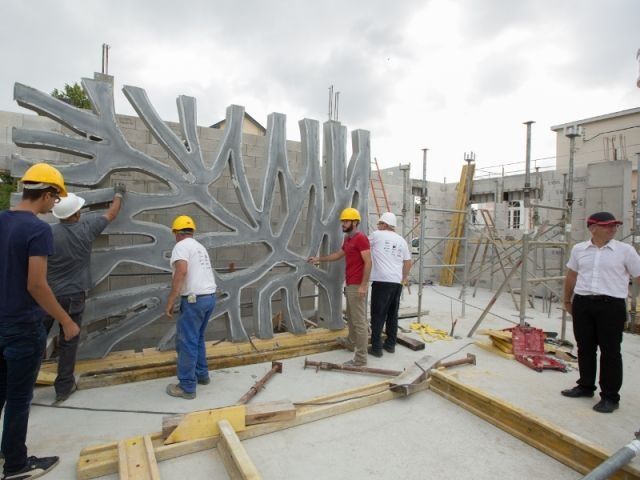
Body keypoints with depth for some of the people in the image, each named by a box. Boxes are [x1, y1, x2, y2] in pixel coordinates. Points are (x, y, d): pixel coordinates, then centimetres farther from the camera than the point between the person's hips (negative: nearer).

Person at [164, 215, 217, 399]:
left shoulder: (181, 246, -7)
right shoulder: (200, 247, 20)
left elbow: (182, 271, -23)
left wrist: (170, 302, -21)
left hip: (194, 299, -9)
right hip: (210, 296, 9)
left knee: (186, 342, 1)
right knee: (197, 339, 23)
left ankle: (187, 387, 10)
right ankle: (202, 374, 33)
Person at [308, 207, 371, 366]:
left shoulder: (361, 238, -15)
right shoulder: (348, 239, 16)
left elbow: (368, 262, -19)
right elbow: (338, 255, 29)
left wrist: (363, 285, -22)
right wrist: (319, 259, 28)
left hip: (357, 286, -10)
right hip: (350, 285, 10)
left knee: (359, 321, -5)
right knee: (350, 317, 23)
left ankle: (361, 358, 1)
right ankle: (351, 342, 40)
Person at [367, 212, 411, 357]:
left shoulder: (377, 235, -2)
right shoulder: (401, 240, 13)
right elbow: (408, 262, 15)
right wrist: (404, 277, 27)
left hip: (382, 281, -6)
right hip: (397, 282, 6)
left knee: (378, 315, 0)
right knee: (393, 314, 15)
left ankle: (376, 347, 4)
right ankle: (390, 344, 23)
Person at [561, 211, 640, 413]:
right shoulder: (579, 249, 6)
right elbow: (571, 276, 16)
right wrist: (567, 300, 20)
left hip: (612, 305, -3)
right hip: (582, 304, 3)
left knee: (610, 351, 3)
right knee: (585, 348, 14)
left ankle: (610, 396, 17)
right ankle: (585, 386, 31)